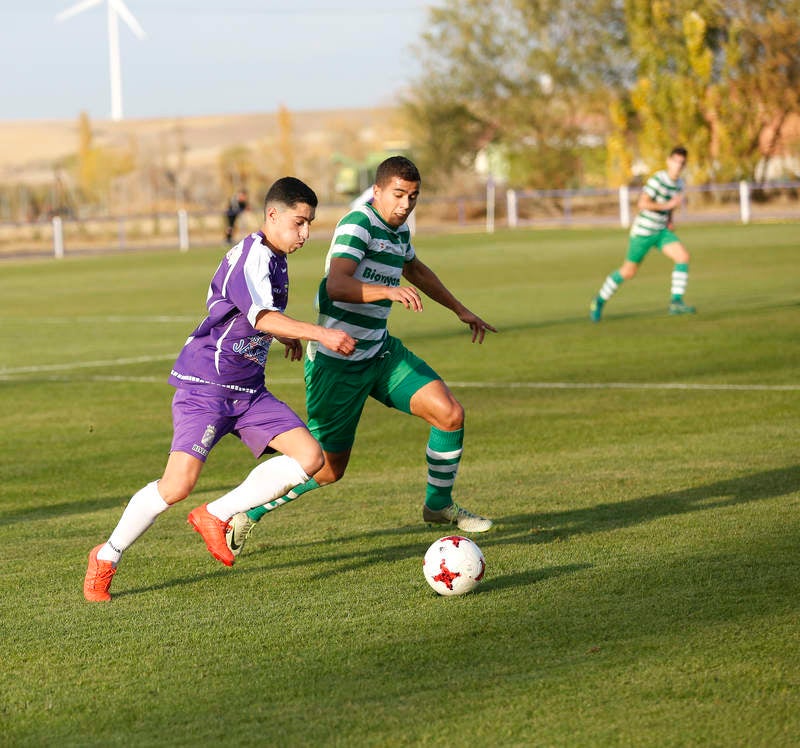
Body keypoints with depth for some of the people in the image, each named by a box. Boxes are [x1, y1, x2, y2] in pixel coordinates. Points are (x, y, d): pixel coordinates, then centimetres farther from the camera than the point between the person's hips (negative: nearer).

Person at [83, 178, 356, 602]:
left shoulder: (274, 258, 12)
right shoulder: (251, 258, -18)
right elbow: (261, 317, -35)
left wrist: (286, 336, 30)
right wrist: (319, 334, -43)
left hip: (249, 390, 9)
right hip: (205, 387, -9)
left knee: (309, 457, -7)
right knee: (179, 484, -18)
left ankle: (216, 517, 2)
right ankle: (106, 558, 3)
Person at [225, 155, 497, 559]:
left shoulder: (398, 229, 9)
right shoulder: (357, 224, -19)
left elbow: (416, 269, 32)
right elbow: (336, 285, -36)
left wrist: (460, 309, 39)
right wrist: (388, 290, -50)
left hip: (380, 351, 8)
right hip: (337, 362, -8)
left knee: (450, 414, -4)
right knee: (328, 468, -2)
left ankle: (439, 505, 17)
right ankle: (247, 512, 18)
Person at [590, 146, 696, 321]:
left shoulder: (679, 184, 5)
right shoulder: (658, 180, -19)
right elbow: (643, 203, -27)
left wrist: (669, 220, 7)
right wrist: (667, 206, -27)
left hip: (661, 231, 7)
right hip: (643, 231, -7)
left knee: (683, 256, -15)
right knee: (628, 272, 4)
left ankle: (676, 302, -15)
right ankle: (599, 301, 25)